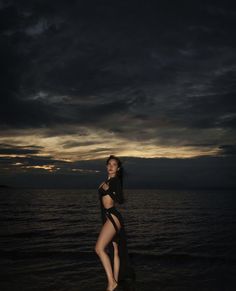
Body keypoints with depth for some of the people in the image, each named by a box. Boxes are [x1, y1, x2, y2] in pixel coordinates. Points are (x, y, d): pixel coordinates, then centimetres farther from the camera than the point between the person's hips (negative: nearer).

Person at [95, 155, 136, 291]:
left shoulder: (116, 181, -9)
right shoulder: (107, 181, 17)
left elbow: (121, 200, -18)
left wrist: (108, 190, -18)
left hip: (113, 217, -9)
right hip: (108, 217, 9)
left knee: (99, 248, -16)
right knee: (114, 251, 10)